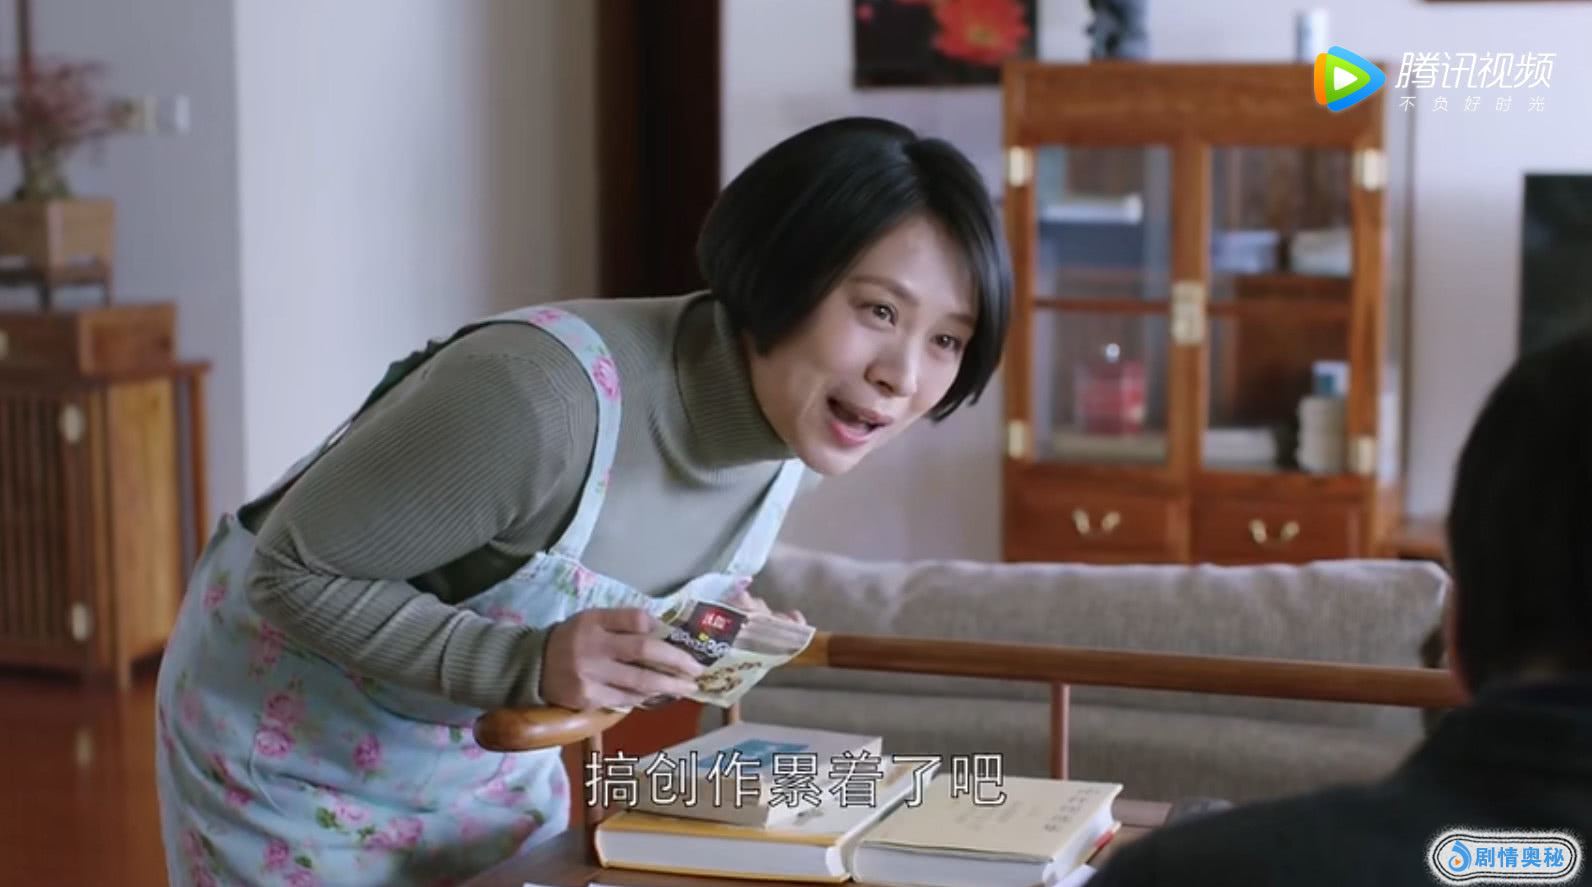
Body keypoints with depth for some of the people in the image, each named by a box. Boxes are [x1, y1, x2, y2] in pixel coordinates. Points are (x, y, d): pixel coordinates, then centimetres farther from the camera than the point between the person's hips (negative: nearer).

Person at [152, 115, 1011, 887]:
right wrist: (526, 663, -37)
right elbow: (293, 572, -25)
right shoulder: (545, 392, -37)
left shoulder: (798, 428, -13)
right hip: (291, 738, -6)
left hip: (492, 749, 6)